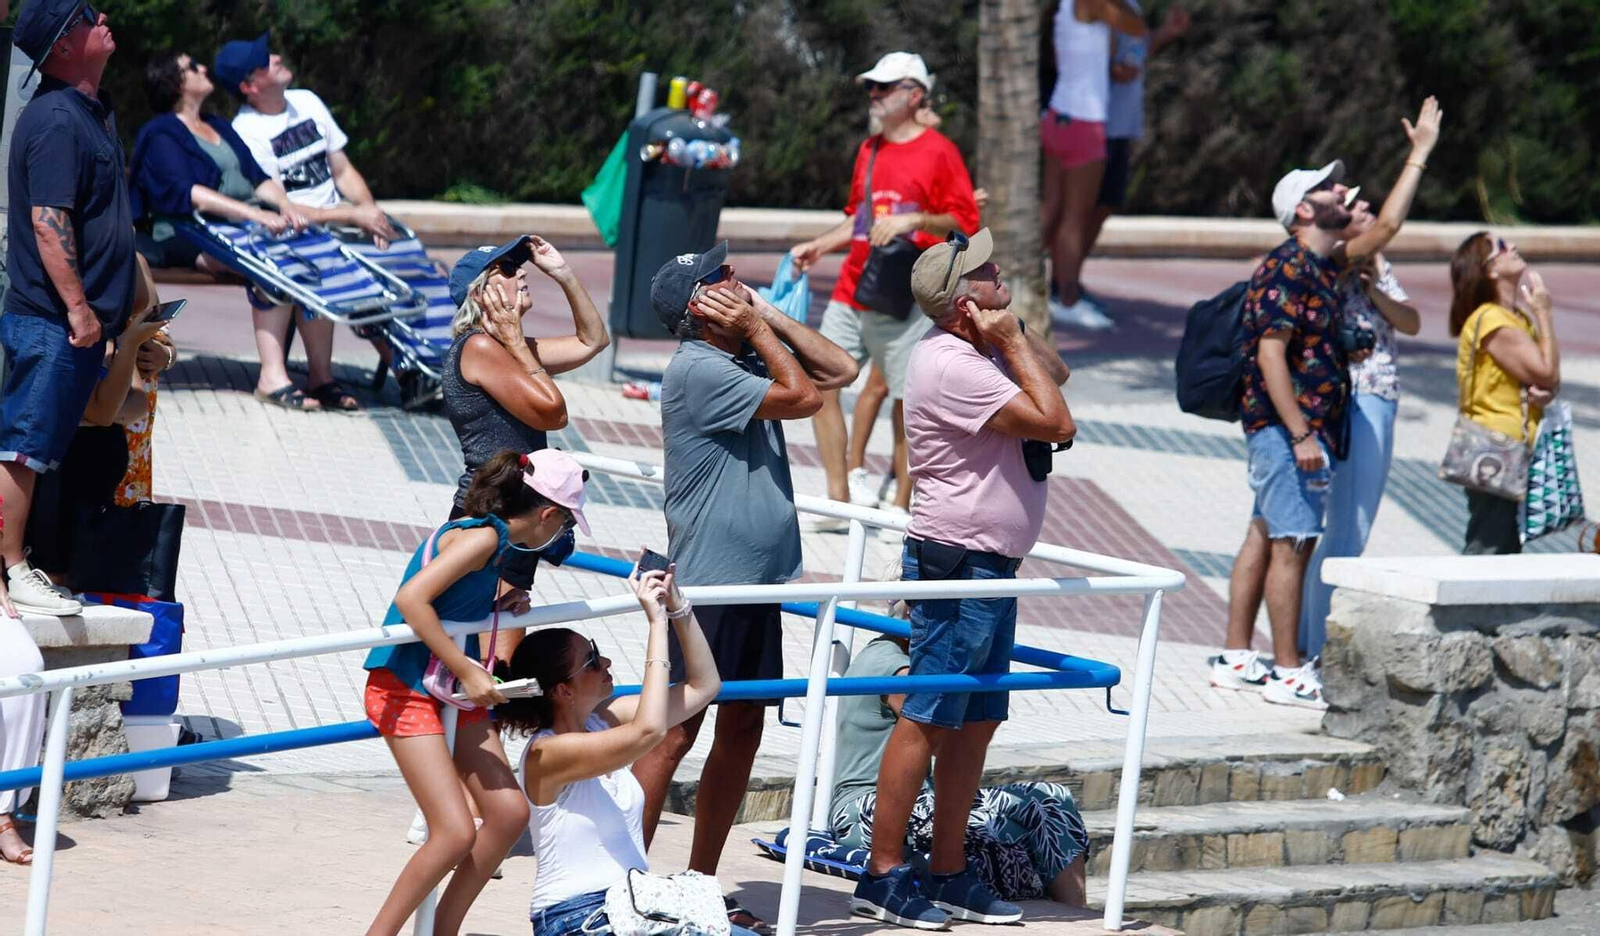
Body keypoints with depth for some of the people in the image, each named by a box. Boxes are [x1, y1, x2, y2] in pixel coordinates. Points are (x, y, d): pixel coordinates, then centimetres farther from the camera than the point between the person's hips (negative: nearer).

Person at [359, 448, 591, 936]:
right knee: (455, 832, -17)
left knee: (509, 813, 5)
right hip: (407, 692, -10)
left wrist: (501, 601, 6)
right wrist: (466, 670, -26)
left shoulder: (487, 534, 7)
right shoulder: (483, 537, -20)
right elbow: (411, 599, -29)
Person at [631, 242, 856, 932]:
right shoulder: (698, 368, -15)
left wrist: (769, 317, 7)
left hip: (757, 579, 9)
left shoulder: (749, 357, 12)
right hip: (707, 582, -9)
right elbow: (802, 396, -18)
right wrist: (758, 327, -8)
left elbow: (839, 369, 15)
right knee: (675, 732, -7)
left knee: (743, 728, 11)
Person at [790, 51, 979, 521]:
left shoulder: (938, 151, -4)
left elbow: (965, 220, -8)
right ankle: (840, 496, 5)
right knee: (820, 383, -1)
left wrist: (912, 220, -19)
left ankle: (901, 505, 7)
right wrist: (819, 245, 15)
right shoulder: (869, 150, 17)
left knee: (907, 400, -2)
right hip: (852, 293, 7)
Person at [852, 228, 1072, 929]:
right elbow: (1056, 422, -19)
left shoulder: (979, 349, 10)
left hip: (991, 567, 10)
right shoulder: (951, 367, -20)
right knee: (926, 719, -7)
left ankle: (948, 876, 15)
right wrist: (1011, 342, -12)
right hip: (956, 563, -10)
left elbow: (1056, 374, 21)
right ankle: (883, 876, -3)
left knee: (976, 721, 11)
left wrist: (1015, 338, 4)